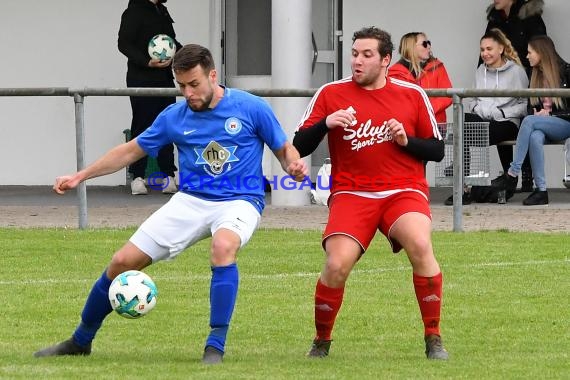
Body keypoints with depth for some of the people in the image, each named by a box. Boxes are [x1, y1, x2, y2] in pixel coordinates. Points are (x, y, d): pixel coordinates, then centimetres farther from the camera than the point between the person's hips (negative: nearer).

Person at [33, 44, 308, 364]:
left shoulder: (252, 108, -7)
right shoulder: (175, 117, 2)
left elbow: (284, 149, 4)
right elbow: (132, 151, 14)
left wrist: (294, 166, -20)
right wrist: (79, 177, 9)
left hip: (239, 201, -4)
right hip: (191, 201, 4)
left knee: (224, 246, -39)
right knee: (123, 262, -3)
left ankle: (216, 347, -31)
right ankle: (80, 341, 19)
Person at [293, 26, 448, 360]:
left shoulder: (413, 95, 7)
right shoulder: (331, 94, 6)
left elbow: (437, 150, 11)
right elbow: (299, 147, 4)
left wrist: (406, 141, -8)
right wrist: (325, 124, -14)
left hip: (404, 191, 0)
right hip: (351, 192, 0)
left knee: (420, 246, -29)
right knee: (337, 266, -21)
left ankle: (434, 338, -14)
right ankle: (321, 341, 6)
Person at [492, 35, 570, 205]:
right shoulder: (536, 75, 16)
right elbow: (532, 106, 20)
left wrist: (549, 113, -13)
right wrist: (537, 112, -2)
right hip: (542, 124, 5)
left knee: (530, 121, -31)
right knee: (535, 137, -33)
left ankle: (512, 174, -31)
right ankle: (541, 190, -36)